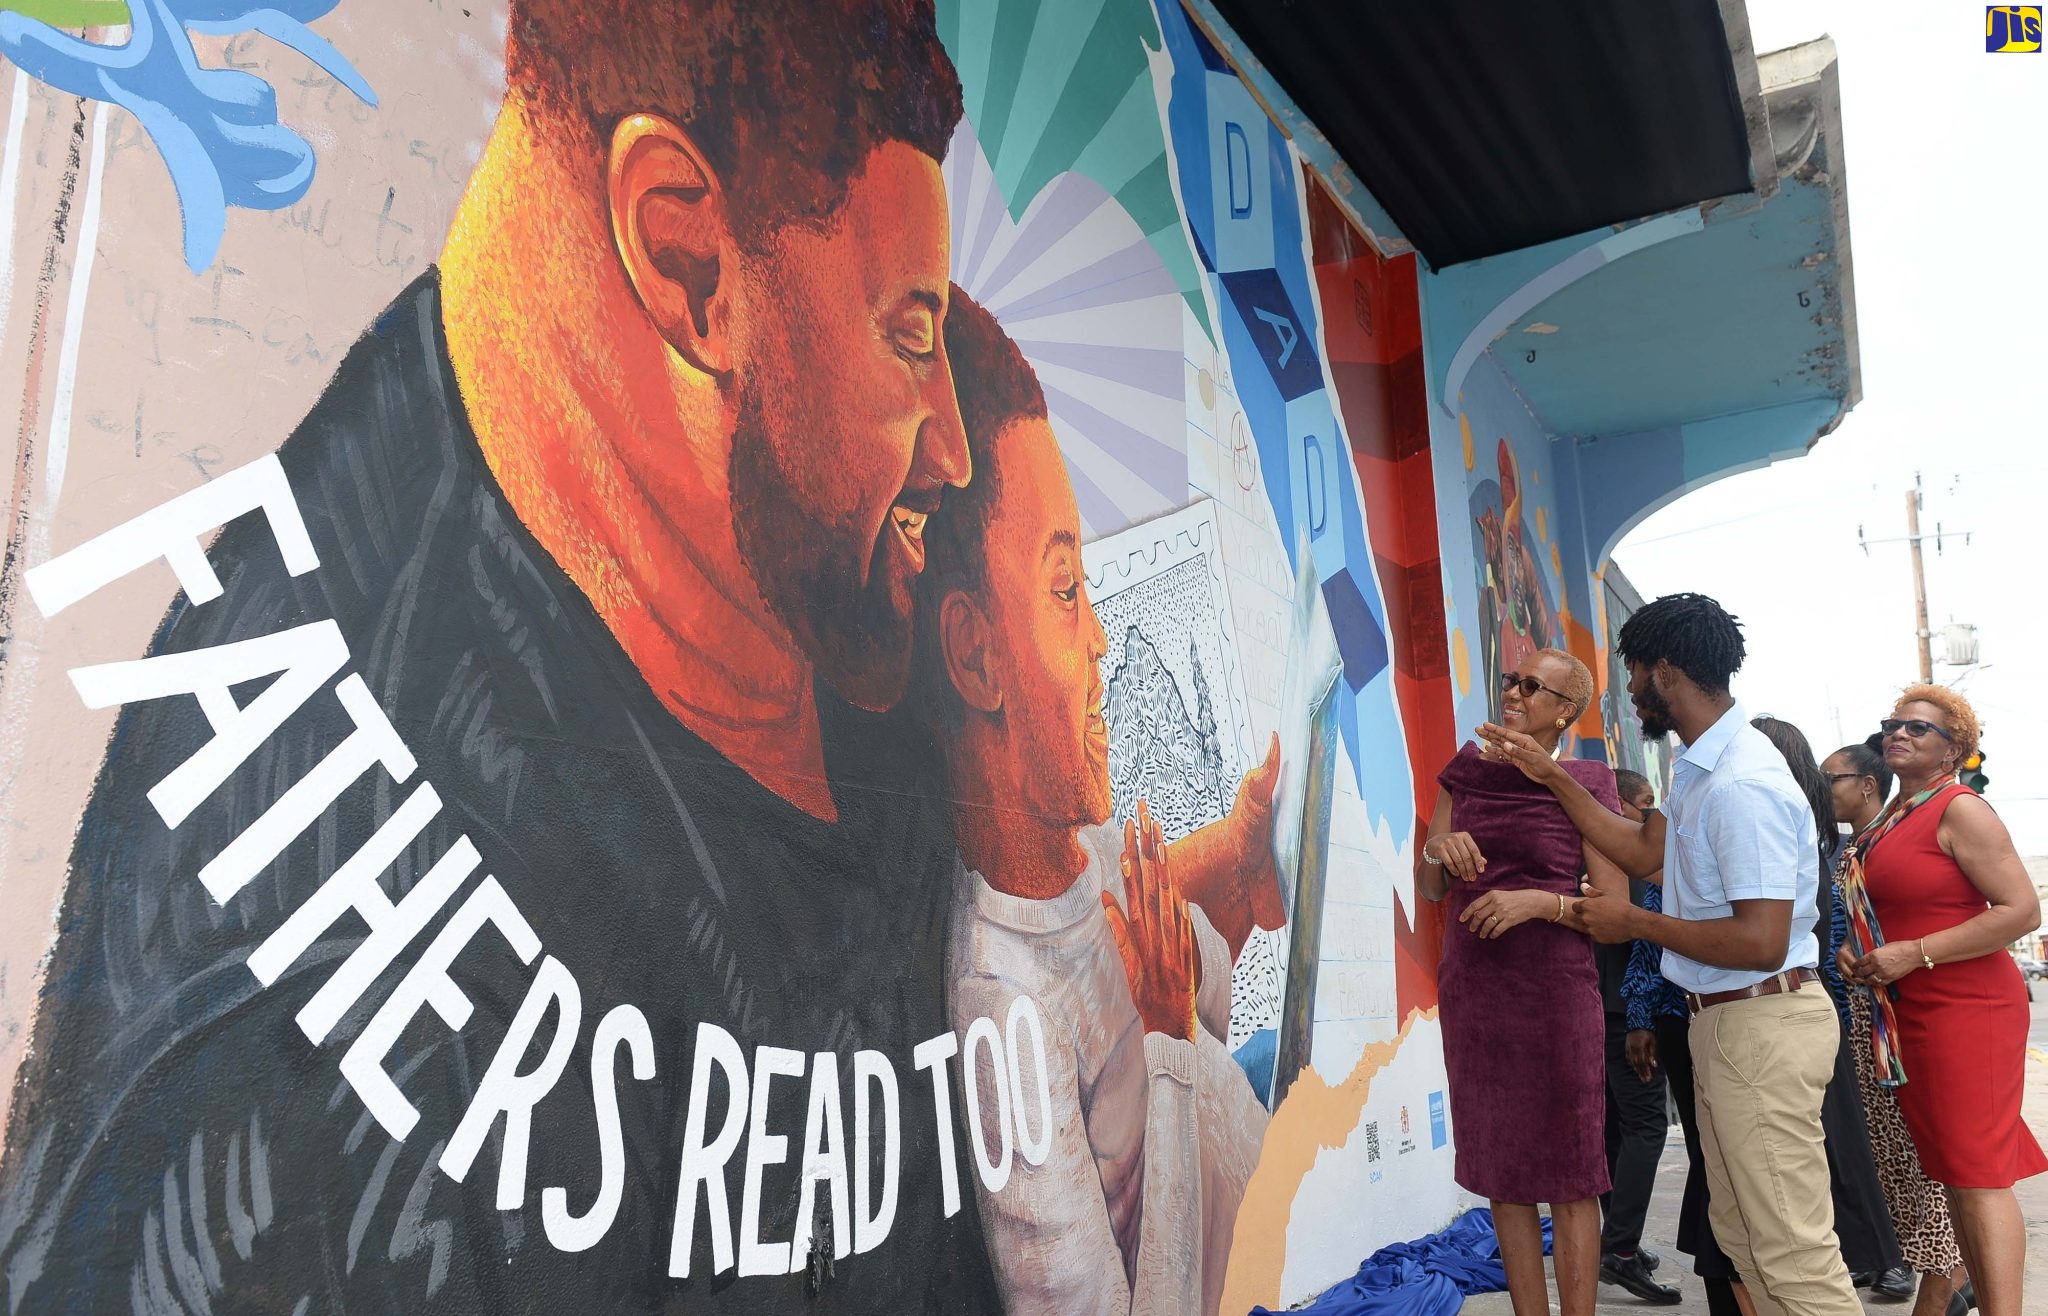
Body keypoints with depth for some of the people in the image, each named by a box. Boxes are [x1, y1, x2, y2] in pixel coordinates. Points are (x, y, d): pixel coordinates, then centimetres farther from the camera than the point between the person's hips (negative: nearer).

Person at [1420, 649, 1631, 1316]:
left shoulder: (1584, 787, -4)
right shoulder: (1466, 773, 8)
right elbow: (1430, 887, 8)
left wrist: (1538, 901, -22)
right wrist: (1436, 847, -13)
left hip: (1554, 997, -4)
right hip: (1471, 994, 4)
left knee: (1569, 1177, 1)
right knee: (1503, 1175, 11)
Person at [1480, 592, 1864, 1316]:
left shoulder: (1743, 785, -24)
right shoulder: (1699, 767, 9)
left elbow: (1760, 942, -27)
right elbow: (1645, 851, 18)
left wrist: (1633, 922, -15)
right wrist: (1552, 776, 16)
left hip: (1762, 1023, -11)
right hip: (1722, 1020, 11)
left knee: (1792, 1254, -2)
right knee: (1739, 1234, 19)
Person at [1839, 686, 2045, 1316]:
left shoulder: (1960, 810, -10)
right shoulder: (1887, 821, 13)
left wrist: (1915, 953, -20)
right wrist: (1852, 952, 6)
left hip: (1966, 1008, -8)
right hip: (1909, 1014, 8)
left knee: (1977, 1176, -7)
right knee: (1949, 1173, 11)